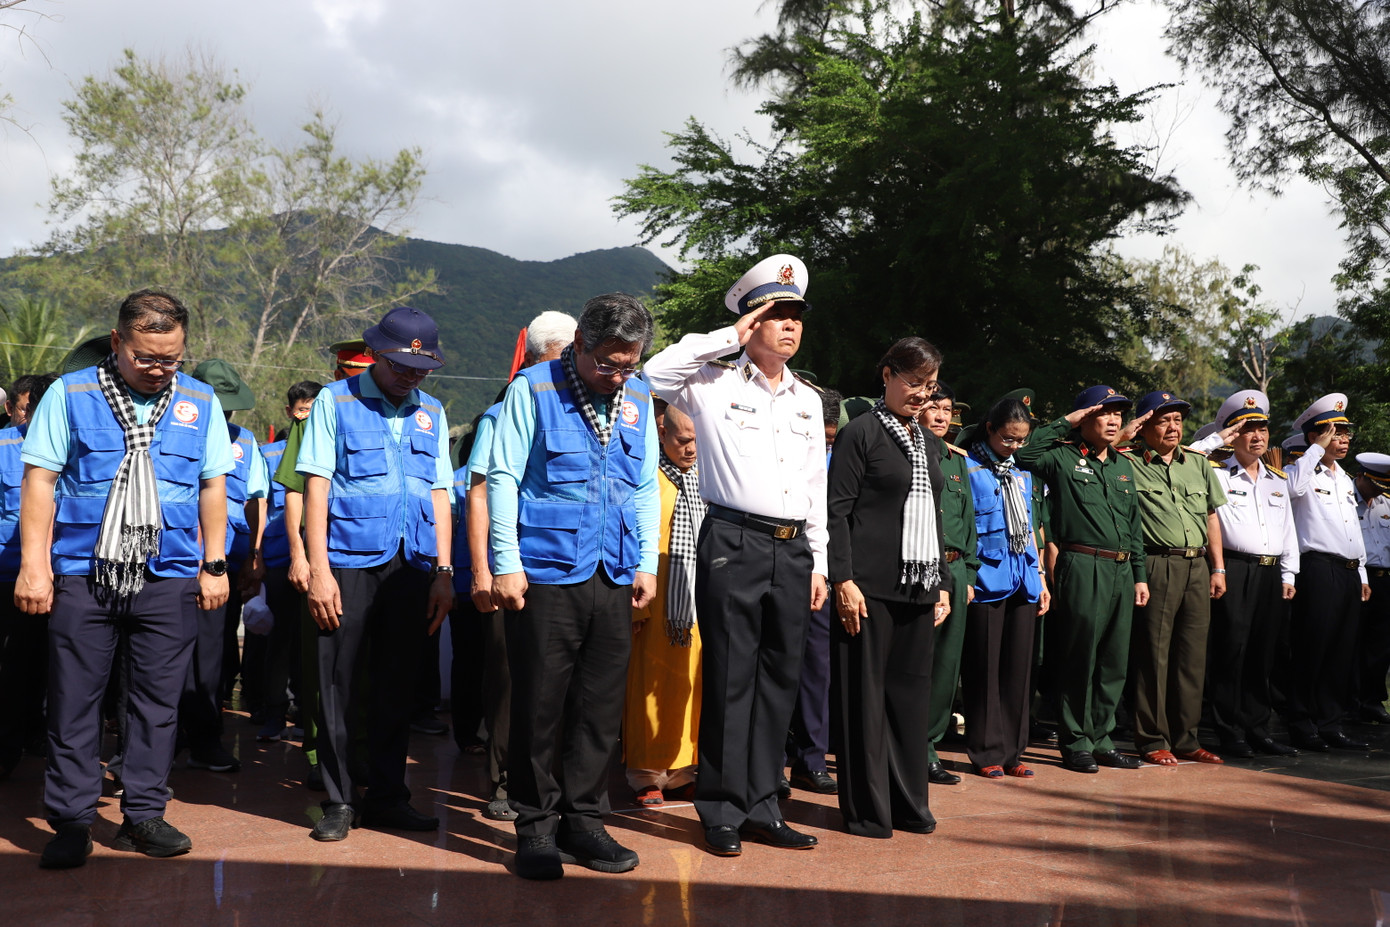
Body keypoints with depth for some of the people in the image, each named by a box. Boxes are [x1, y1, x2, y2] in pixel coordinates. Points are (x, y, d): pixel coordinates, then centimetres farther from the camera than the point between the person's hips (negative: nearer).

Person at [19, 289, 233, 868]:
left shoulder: (199, 402, 10)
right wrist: (34, 564, -4)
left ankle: (143, 815, 18)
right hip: (81, 575, -1)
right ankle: (71, 822, 13)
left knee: (157, 701, 6)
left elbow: (213, 486, 13)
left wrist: (215, 565, 8)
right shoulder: (70, 394, 4)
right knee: (74, 701, 3)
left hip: (170, 578, 2)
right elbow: (40, 480, 2)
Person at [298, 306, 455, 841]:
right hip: (350, 562, -3)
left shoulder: (431, 412, 14)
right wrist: (318, 570, -9)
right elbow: (316, 486, -2)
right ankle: (338, 802, 12)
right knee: (337, 686, 0)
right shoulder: (335, 401, 3)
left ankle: (387, 798, 20)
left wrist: (444, 572, 6)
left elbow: (439, 492, 13)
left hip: (412, 567, 4)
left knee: (395, 687, 10)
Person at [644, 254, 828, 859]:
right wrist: (730, 337, -10)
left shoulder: (808, 399, 18)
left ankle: (761, 804, 18)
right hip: (734, 543, -5)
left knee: (780, 678, 8)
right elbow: (654, 373, -18)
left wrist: (819, 562, 14)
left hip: (793, 550, 6)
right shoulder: (715, 382, 1)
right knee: (730, 678, -2)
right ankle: (722, 810, 8)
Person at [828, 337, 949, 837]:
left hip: (918, 588, 7)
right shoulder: (861, 433, -3)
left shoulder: (929, 442, 18)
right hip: (870, 587, -6)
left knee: (911, 692, 9)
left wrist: (942, 583, 17)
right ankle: (867, 809, 7)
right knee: (865, 694, -1)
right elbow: (836, 510, -8)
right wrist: (844, 579, -15)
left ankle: (908, 803, 19)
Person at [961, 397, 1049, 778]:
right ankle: (987, 752, 9)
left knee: (1019, 666, 8)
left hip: (1023, 578, 6)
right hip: (986, 575, -6)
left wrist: (1041, 578, 17)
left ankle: (1012, 751, 16)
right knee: (985, 667, -1)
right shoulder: (968, 468, -4)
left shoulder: (1023, 472, 15)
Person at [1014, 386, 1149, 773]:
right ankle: (1075, 743, 8)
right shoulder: (1062, 458, 0)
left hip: (1121, 571, 7)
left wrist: (1139, 574, 18)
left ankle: (1101, 739, 19)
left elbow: (1134, 524, 23)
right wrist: (1064, 423, -10)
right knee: (1079, 658, -1)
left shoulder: (1123, 465, 20)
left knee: (1115, 661, 9)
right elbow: (1022, 453, -19)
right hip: (1082, 568, -7)